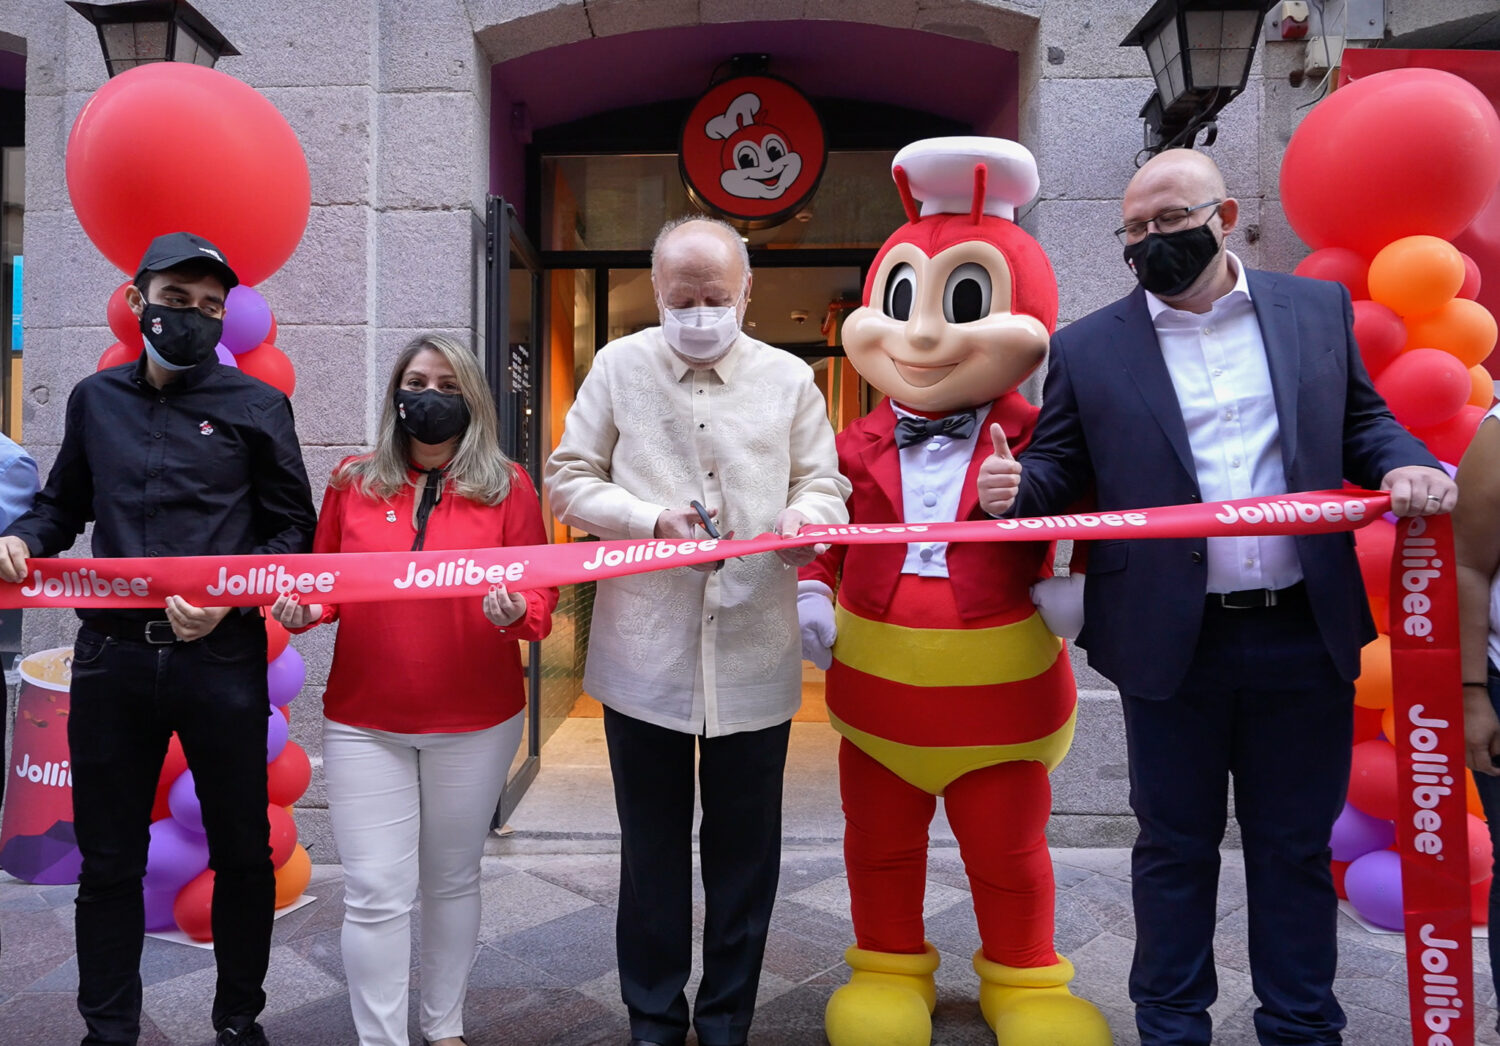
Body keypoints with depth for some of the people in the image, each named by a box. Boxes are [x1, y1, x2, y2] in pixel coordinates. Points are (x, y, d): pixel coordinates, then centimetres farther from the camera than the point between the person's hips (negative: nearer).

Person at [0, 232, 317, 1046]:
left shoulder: (255, 406, 0)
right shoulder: (95, 400, 10)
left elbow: (295, 528, -1)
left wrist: (229, 597, -15)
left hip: (221, 660, -2)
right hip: (112, 658, 3)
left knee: (241, 853, 10)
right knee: (108, 860, 13)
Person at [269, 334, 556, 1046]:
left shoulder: (507, 486, -1)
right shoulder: (353, 481, 4)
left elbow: (542, 593, -2)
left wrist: (515, 613, -23)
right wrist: (301, 609, -11)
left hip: (475, 724, 0)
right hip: (365, 722, 0)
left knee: (453, 880, 15)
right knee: (376, 894, 0)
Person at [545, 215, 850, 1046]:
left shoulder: (789, 378, 7)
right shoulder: (619, 366, 5)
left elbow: (824, 484, 9)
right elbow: (568, 479, 4)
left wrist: (808, 513, -15)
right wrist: (652, 520, -12)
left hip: (756, 656, 1)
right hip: (644, 656, 0)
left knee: (746, 852, 11)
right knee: (651, 851, 13)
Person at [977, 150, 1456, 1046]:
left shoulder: (1319, 308, 8)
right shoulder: (1088, 348, 3)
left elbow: (1363, 420, 13)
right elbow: (1061, 467, 4)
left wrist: (1409, 465, -7)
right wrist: (1015, 487, -17)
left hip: (1305, 635, 2)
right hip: (1171, 643, -1)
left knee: (1296, 843, 15)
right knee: (1176, 845, 12)